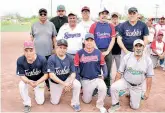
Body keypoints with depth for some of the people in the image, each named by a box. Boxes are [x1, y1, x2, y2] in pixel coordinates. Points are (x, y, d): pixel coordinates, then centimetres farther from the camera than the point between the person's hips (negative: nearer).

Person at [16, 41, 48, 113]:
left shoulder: (42, 59, -30)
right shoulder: (20, 60, -27)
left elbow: (46, 74, -21)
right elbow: (22, 76, -21)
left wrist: (37, 82, -38)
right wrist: (29, 82, -42)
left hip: (39, 80, 0)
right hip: (26, 80, 0)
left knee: (40, 102, 0)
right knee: (21, 86, -35)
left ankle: (36, 91, 34)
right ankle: (27, 104, -8)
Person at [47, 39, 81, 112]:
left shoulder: (69, 58, -12)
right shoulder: (51, 59, -21)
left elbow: (73, 73, -8)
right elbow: (51, 75, -23)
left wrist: (70, 83, -27)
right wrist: (63, 84, -30)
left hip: (67, 79, 2)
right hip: (55, 82, -1)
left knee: (77, 85, -28)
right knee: (55, 102, 4)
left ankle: (75, 103, -4)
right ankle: (53, 92, 38)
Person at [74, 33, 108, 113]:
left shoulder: (98, 53, -3)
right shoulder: (79, 53, -7)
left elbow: (103, 65, 5)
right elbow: (76, 67, -3)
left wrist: (104, 74, -10)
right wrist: (78, 80, -6)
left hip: (97, 78, 0)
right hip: (85, 80, 0)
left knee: (103, 88, -31)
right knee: (86, 100, 6)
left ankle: (100, 104, -3)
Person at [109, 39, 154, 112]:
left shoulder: (148, 60, -10)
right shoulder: (127, 57, -12)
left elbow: (149, 77, -4)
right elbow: (119, 72, -8)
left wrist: (147, 91, -5)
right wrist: (115, 85, -12)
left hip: (137, 86, 1)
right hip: (125, 81, -1)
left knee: (135, 107, 5)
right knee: (113, 87, -29)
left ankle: (132, 95, 37)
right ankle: (115, 105, -3)